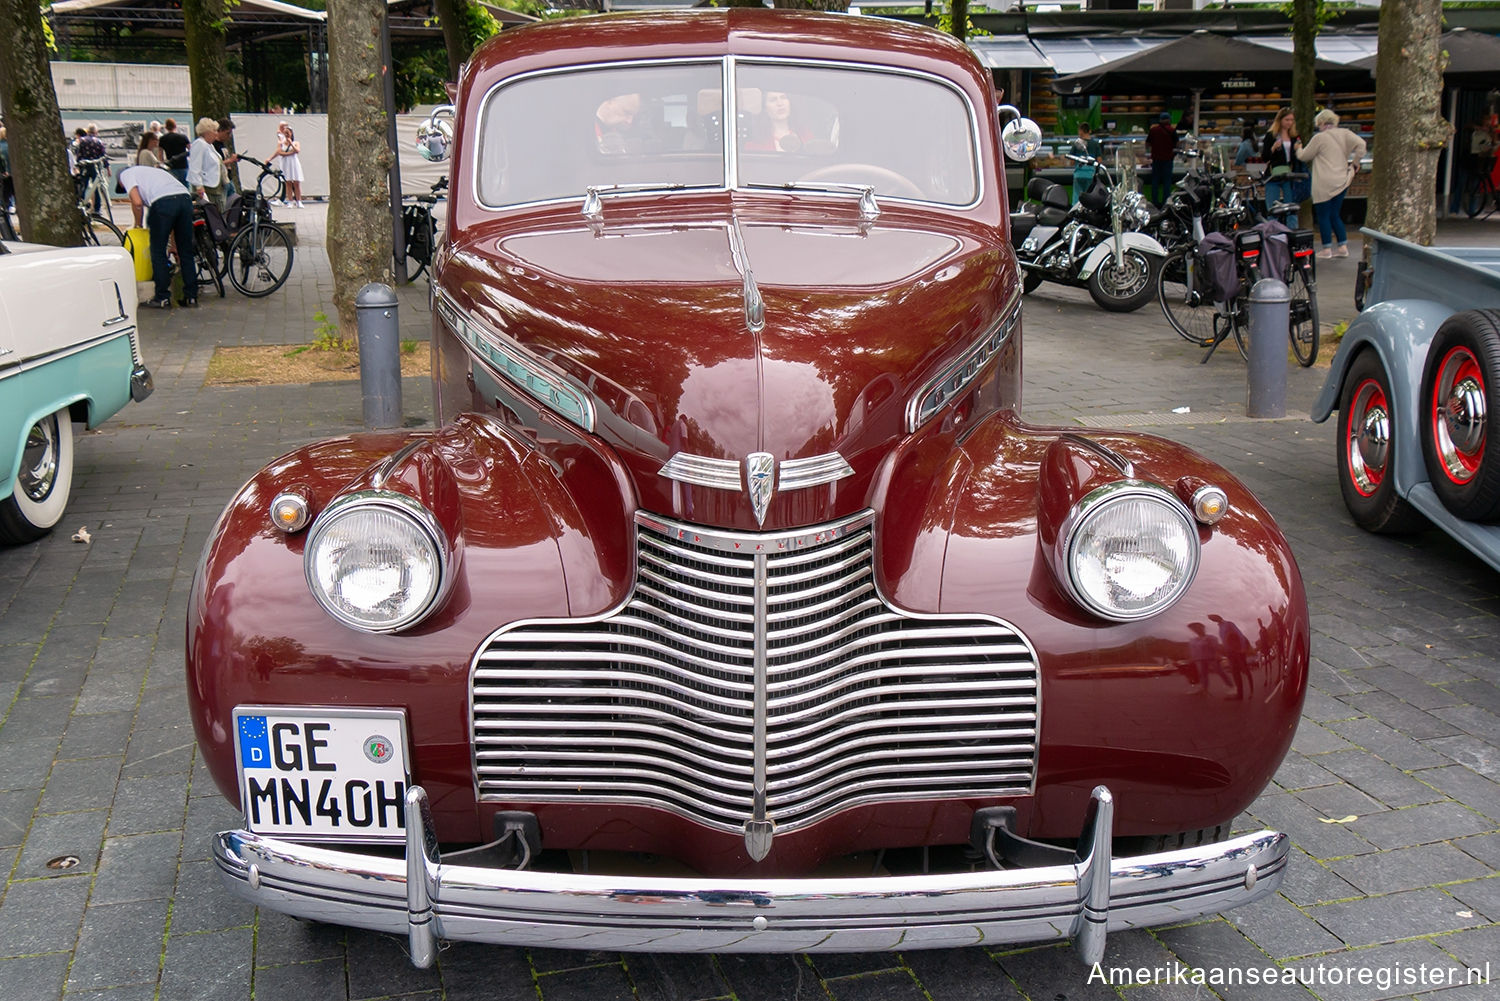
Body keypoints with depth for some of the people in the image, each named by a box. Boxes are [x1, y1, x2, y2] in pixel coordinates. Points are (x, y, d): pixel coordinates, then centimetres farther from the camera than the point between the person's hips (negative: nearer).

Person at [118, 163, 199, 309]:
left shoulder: (125, 174, 21)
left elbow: (137, 202, 1)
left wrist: (138, 224, 19)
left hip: (163, 202, -6)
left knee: (158, 252, 6)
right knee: (186, 251, 14)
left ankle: (162, 298, 9)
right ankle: (191, 297, 17)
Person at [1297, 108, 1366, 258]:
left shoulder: (1319, 138, -7)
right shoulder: (1344, 133, 6)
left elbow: (1304, 156, 2)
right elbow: (1360, 144, -5)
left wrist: (1298, 149, 24)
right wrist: (1355, 163, 6)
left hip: (1324, 183, -6)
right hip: (1342, 181, 6)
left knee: (1323, 215, 2)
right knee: (1334, 215, 15)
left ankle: (1327, 249, 3)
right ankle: (1343, 247, 9)